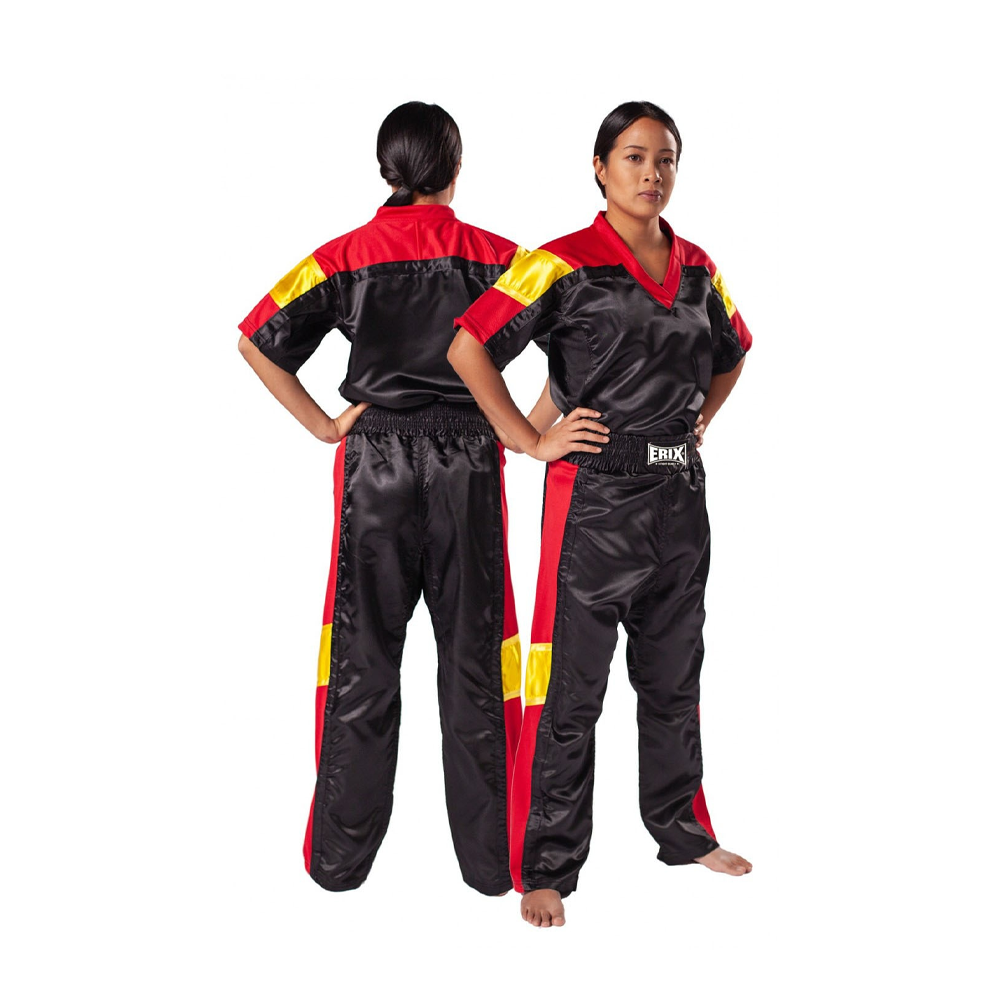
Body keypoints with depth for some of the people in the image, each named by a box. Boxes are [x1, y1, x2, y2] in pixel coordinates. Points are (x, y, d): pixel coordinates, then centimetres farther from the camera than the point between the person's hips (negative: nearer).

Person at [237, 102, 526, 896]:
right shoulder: (494, 254, 0)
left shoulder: (346, 256, 0)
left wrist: (323, 426, 1)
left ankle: (341, 856, 16)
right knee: (474, 658, 8)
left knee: (363, 657, 9)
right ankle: (490, 858, 15)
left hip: (376, 460, 0)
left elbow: (258, 340, -3)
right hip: (468, 462, 0)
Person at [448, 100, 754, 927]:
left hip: (680, 494, 6)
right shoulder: (565, 265, -10)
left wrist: (699, 419, 14)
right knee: (570, 688, 0)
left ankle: (681, 828, 36)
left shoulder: (698, 269, 9)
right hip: (594, 495, -6)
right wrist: (532, 440, -13)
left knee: (675, 677, 18)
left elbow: (733, 351, 27)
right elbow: (469, 347, -16)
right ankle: (546, 867, 12)